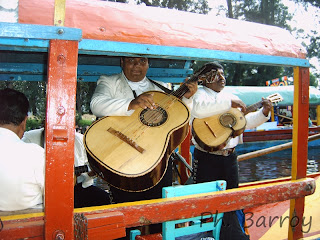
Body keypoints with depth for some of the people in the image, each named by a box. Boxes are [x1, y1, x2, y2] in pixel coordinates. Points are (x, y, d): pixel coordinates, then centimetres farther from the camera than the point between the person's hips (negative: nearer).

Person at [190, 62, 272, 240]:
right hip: (207, 158, -6)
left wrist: (264, 113, 1)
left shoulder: (231, 97, 14)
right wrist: (230, 103, -28)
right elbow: (200, 108, -30)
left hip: (230, 157, 6)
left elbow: (246, 122, 16)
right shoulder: (200, 93, -5)